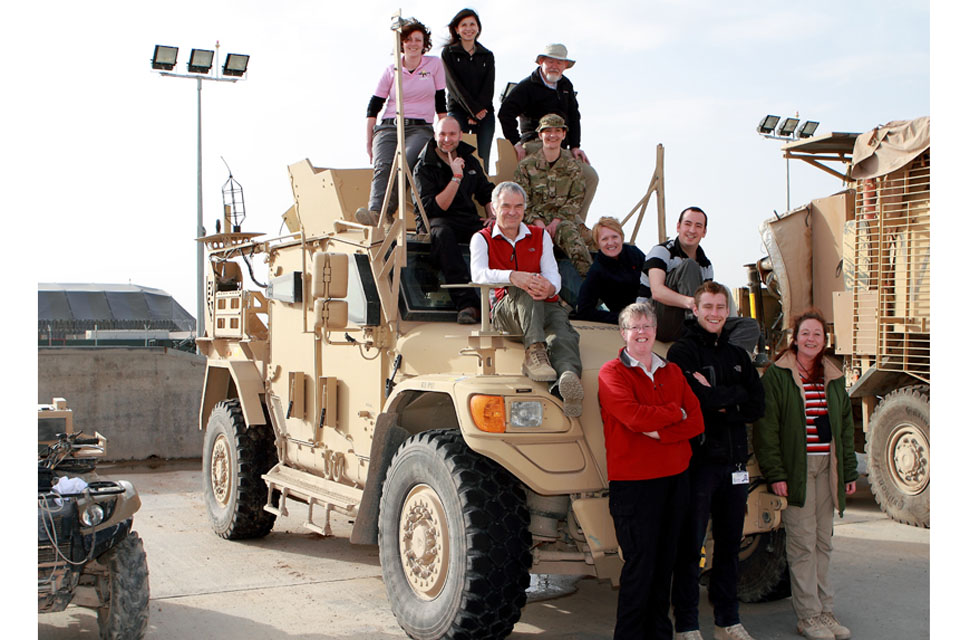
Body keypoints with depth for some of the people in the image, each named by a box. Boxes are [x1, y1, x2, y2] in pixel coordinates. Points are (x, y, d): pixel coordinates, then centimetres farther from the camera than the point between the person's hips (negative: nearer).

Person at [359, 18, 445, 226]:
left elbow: (440, 102, 11)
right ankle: (375, 211, -49)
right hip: (389, 127, 1)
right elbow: (373, 107, 11)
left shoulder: (435, 64, 10)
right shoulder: (391, 71, 11)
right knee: (383, 166, -29)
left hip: (420, 128, -1)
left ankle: (385, 211, -45)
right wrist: (368, 141, 6)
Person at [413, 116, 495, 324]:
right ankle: (467, 303, -47)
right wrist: (456, 178, -16)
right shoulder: (424, 167, 0)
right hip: (440, 221, -4)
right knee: (442, 233, -41)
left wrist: (493, 217, 7)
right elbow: (433, 209, -12)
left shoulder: (470, 161, 16)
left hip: (470, 221, 4)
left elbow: (486, 194, 27)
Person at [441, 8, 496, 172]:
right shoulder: (448, 53, 8)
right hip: (458, 111, -3)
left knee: (482, 161, -6)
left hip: (485, 113, 3)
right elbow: (454, 85, -3)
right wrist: (474, 110, -12)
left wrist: (477, 113, -8)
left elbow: (488, 87, 7)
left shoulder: (487, 56, 16)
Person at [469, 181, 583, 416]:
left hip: (545, 307, 2)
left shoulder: (540, 236, 21)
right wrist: (513, 277, -30)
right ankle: (534, 353, -53)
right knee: (524, 293, -37)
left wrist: (549, 287, -23)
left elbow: (553, 274, 5)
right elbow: (478, 274, -9)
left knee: (562, 333, -34)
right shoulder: (482, 239, 13)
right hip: (505, 310, -1)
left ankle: (568, 378, -65)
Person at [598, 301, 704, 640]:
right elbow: (634, 417, -19)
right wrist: (675, 413, -5)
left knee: (665, 561, 11)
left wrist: (659, 432, -13)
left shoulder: (672, 372, 14)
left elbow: (696, 422, 3)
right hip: (633, 482, -5)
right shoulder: (612, 373, -3)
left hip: (675, 478, 5)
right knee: (639, 565, -4)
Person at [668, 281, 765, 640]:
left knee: (730, 544, 12)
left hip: (734, 461, 6)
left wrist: (720, 403, -9)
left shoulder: (737, 355, 16)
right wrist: (735, 393, -4)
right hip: (698, 460, -6)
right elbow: (696, 398, -19)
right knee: (690, 545, -1)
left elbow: (757, 406, 6)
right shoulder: (682, 351, -2)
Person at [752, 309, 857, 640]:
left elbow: (846, 426, 18)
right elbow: (766, 427, -8)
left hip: (828, 467, 5)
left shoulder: (834, 377, 14)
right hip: (797, 469, -5)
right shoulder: (777, 375, -4)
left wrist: (849, 471, 13)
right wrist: (774, 473, -14)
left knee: (824, 542, 10)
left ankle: (824, 610, 19)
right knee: (803, 543, -3)